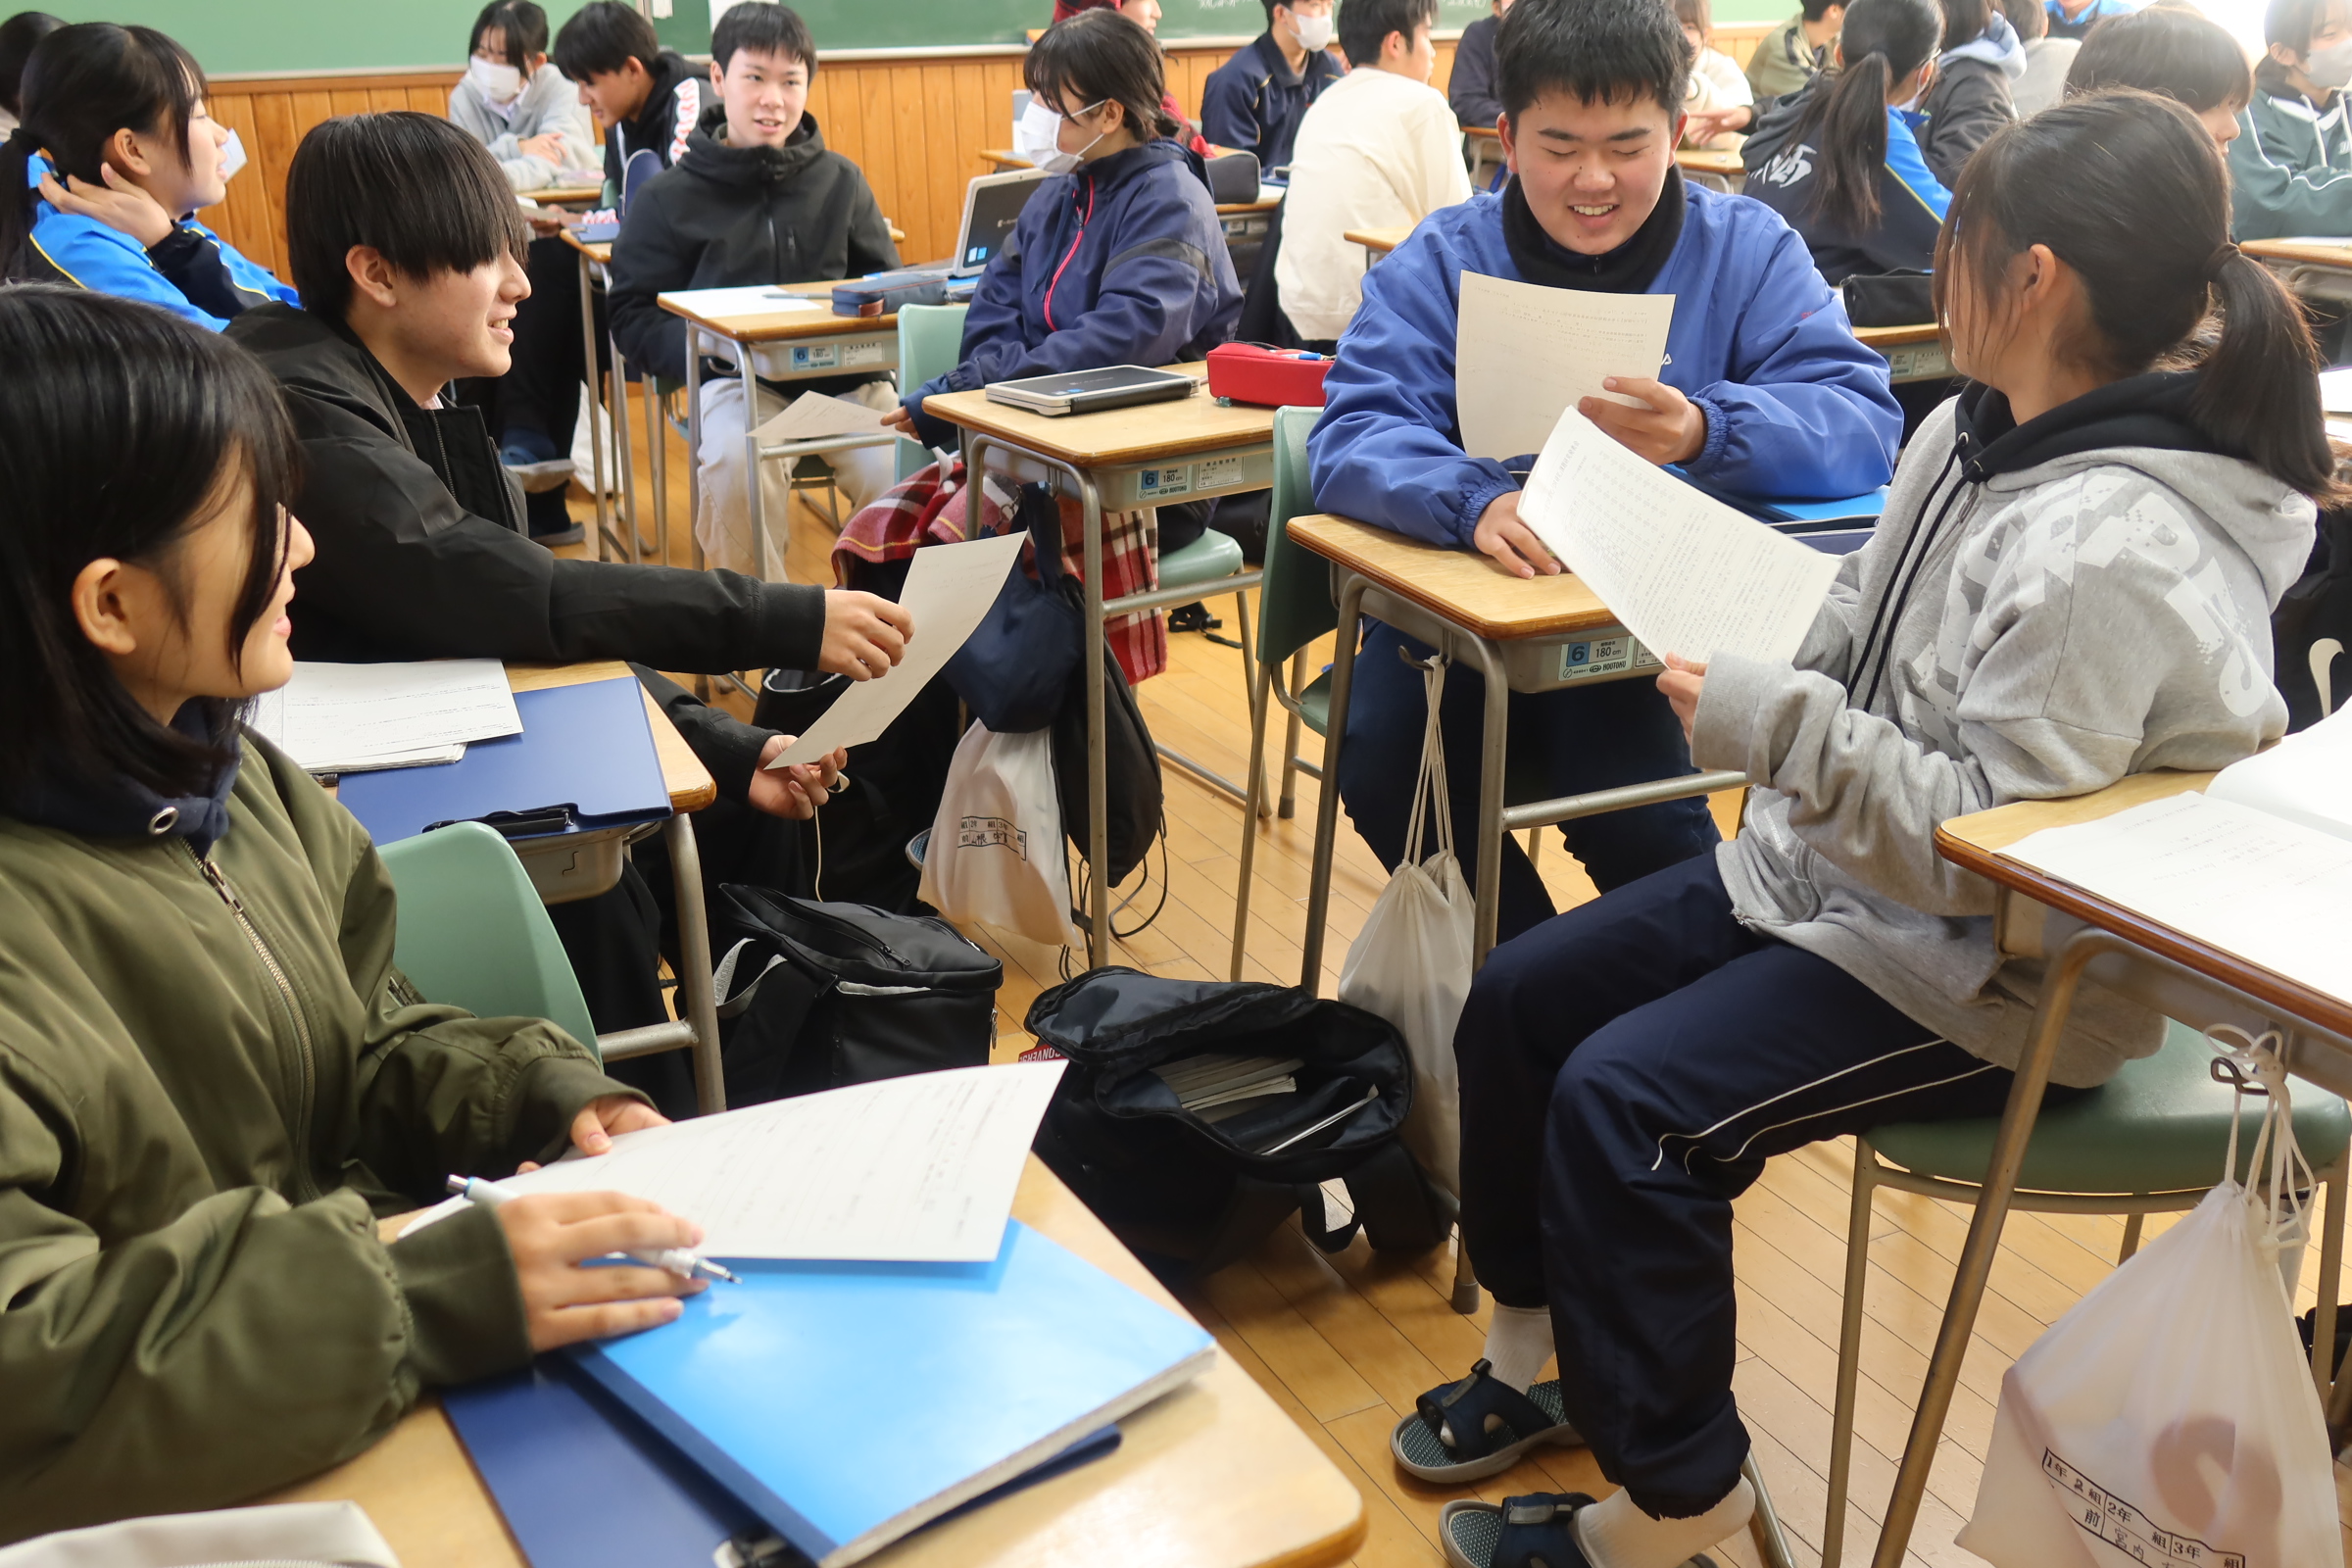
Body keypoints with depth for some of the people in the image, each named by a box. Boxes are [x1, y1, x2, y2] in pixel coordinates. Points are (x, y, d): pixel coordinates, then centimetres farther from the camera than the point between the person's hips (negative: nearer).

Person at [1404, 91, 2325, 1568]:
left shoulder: (2117, 554, -27)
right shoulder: (1974, 433, 1)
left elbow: (1981, 837, -26)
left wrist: (1771, 722, -27)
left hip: (1987, 969, -10)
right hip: (1831, 870, 10)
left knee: (1622, 1104, -22)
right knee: (1516, 1001, 6)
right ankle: (1539, 1354, 25)